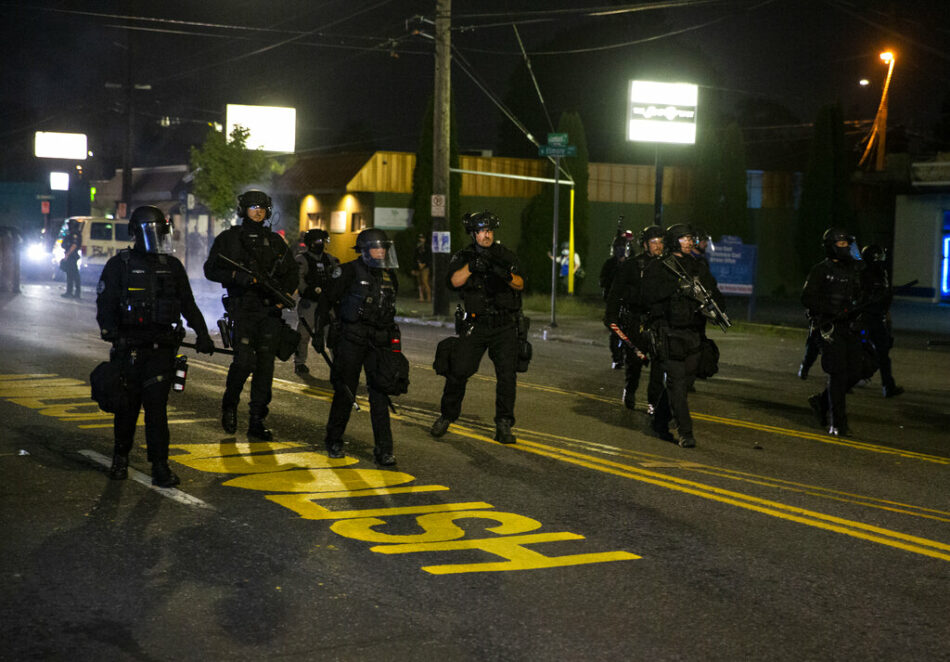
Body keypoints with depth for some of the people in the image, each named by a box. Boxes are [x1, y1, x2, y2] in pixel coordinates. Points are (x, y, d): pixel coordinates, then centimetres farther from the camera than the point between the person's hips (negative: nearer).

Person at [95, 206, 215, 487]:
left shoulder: (173, 266, 12)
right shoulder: (120, 265, 1)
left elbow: (188, 305, 17)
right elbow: (105, 305, -3)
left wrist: (202, 334, 7)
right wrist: (110, 331, -19)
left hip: (162, 347, 2)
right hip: (129, 348, -2)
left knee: (157, 405, -4)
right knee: (128, 405, 7)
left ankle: (160, 466, -2)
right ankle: (121, 457, 26)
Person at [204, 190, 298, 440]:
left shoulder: (275, 241, 16)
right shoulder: (229, 238, 7)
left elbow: (292, 272, 20)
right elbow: (210, 269, 3)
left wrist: (285, 294, 1)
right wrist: (236, 275, -15)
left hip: (270, 310, 4)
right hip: (243, 308, -3)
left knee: (265, 365, 1)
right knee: (245, 360, -16)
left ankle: (257, 421, 8)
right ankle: (230, 403, 10)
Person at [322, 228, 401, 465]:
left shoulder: (390, 276, 12)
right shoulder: (350, 271, -5)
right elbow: (329, 299, -3)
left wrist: (393, 340, 18)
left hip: (379, 342, 4)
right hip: (351, 340, -4)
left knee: (380, 394, -2)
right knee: (345, 392, 4)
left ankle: (384, 450, -3)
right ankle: (334, 441, 23)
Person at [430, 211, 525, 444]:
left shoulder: (505, 256, 5)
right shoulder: (463, 257, 4)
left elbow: (520, 284, -5)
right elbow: (454, 281, -13)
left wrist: (507, 275, -26)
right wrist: (472, 265, -27)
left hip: (504, 326, 0)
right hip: (475, 326, 0)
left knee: (507, 374, -6)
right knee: (459, 371, -2)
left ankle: (504, 425, 3)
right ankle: (446, 417, 17)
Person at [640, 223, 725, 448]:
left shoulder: (699, 267, 15)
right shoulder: (657, 267, -1)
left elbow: (715, 293, 14)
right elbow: (647, 296, -12)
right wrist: (676, 286, -21)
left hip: (693, 335, 6)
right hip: (668, 334, -5)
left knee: (683, 381, 10)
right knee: (677, 382, -11)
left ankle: (660, 422, 28)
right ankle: (685, 433, -9)